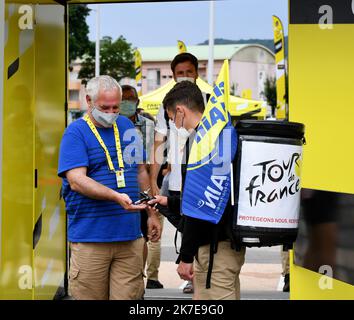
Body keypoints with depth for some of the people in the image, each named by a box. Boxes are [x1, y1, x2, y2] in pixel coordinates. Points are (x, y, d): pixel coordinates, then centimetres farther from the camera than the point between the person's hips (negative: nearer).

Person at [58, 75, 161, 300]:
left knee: (128, 296, 0)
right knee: (90, 297, 0)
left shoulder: (127, 126, 14)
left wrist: (151, 213, 19)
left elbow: (141, 172, 23)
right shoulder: (76, 132, -3)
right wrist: (116, 197, -27)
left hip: (130, 236, 4)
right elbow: (76, 180, -16)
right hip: (90, 237, -4)